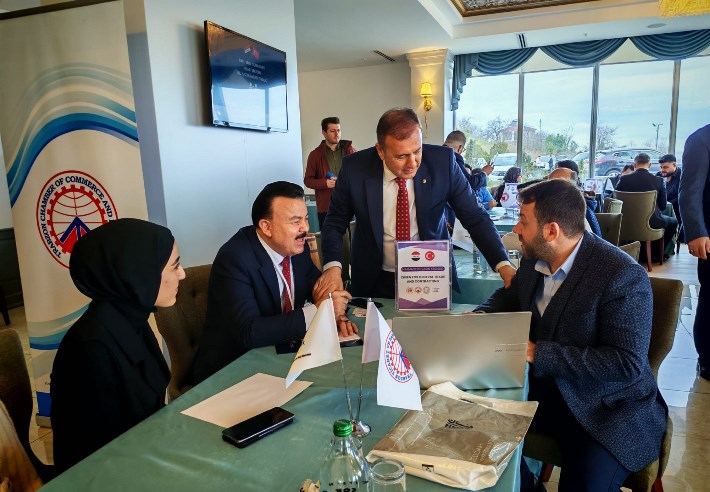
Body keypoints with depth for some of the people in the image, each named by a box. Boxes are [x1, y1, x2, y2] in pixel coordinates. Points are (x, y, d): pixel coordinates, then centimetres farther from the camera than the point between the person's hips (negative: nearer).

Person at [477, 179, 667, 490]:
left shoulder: (624, 276, -21)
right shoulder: (534, 259, 0)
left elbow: (628, 364, -24)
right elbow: (510, 296, 19)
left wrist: (537, 353, -26)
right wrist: (479, 317, -3)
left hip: (609, 408, -6)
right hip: (543, 390, 6)